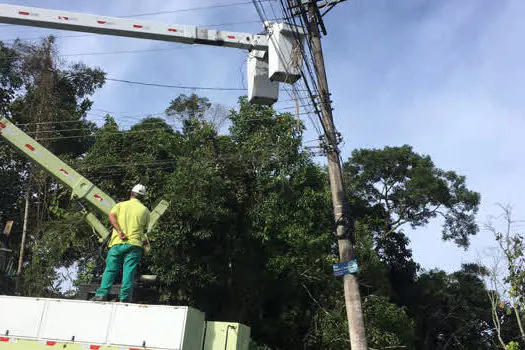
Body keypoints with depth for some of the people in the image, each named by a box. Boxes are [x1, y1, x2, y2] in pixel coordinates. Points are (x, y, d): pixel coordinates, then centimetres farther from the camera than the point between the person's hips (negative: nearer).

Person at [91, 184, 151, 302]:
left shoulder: (120, 205, 14)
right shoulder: (145, 210, 14)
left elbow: (111, 216, -6)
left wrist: (120, 231, -11)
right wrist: (144, 240, 36)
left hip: (117, 242, 1)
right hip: (134, 244, -1)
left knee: (110, 269, 5)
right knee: (129, 271, -1)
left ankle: (102, 294, -2)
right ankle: (124, 297, -5)